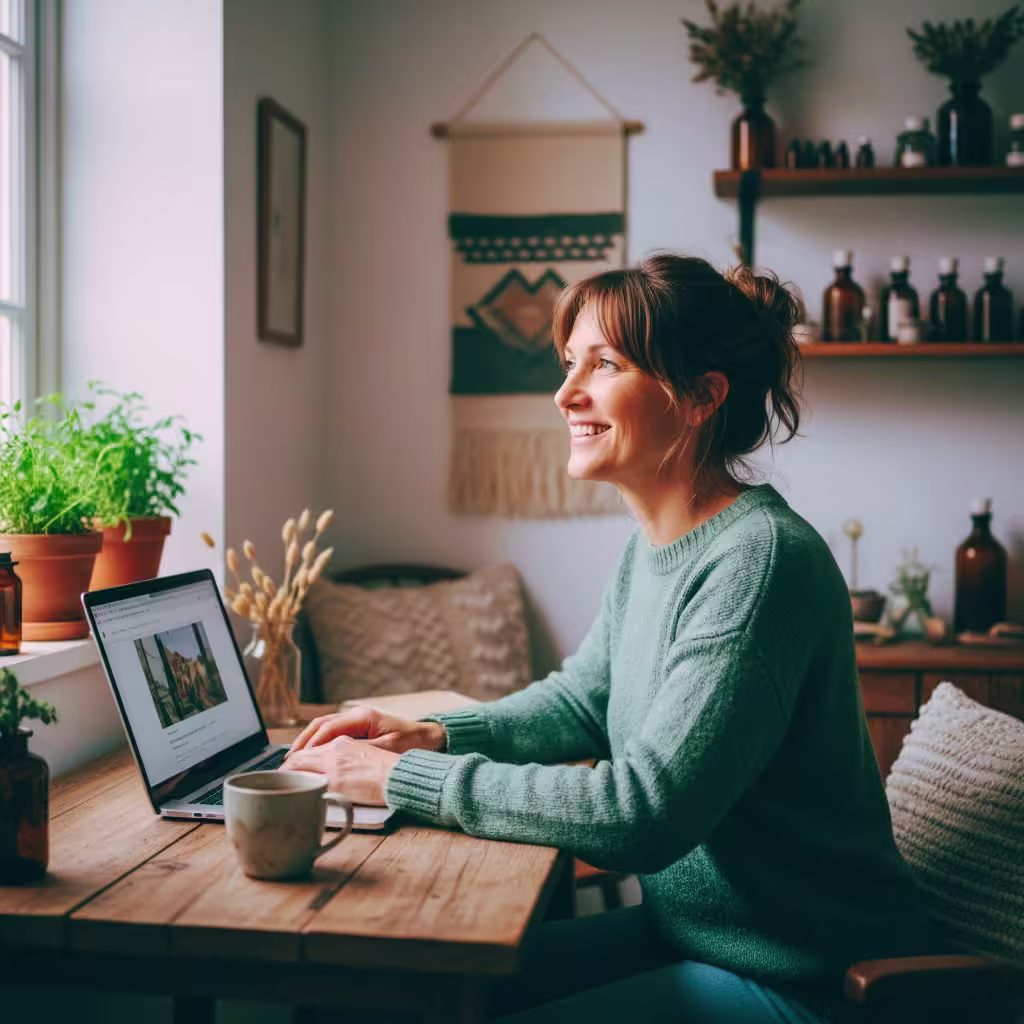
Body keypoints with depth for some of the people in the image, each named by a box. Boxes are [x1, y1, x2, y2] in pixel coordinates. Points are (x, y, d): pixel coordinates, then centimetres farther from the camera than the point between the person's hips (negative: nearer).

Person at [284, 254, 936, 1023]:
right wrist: (435, 737, -2)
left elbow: (640, 814, -29)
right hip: (688, 933, 8)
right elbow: (583, 699, 15)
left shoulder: (759, 562, -26)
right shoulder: (654, 545, 2)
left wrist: (404, 779, -23)